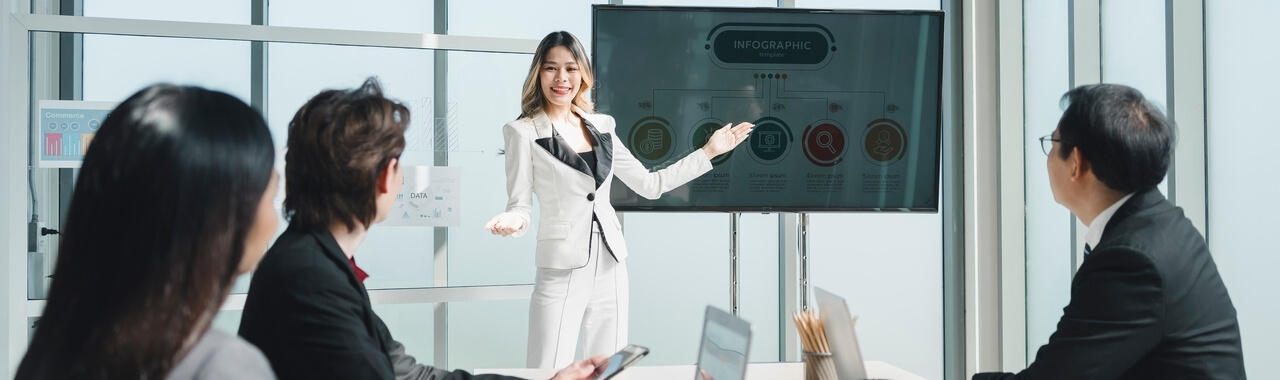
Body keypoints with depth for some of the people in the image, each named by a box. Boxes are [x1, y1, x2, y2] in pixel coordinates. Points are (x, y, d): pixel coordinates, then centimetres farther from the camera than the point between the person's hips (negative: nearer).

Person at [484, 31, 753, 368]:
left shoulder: (600, 127, 10)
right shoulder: (524, 131, -4)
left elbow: (650, 185, 15)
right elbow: (520, 204, -5)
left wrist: (709, 151, 13)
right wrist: (513, 221, -28)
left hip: (610, 267, 5)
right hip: (562, 271, -5)